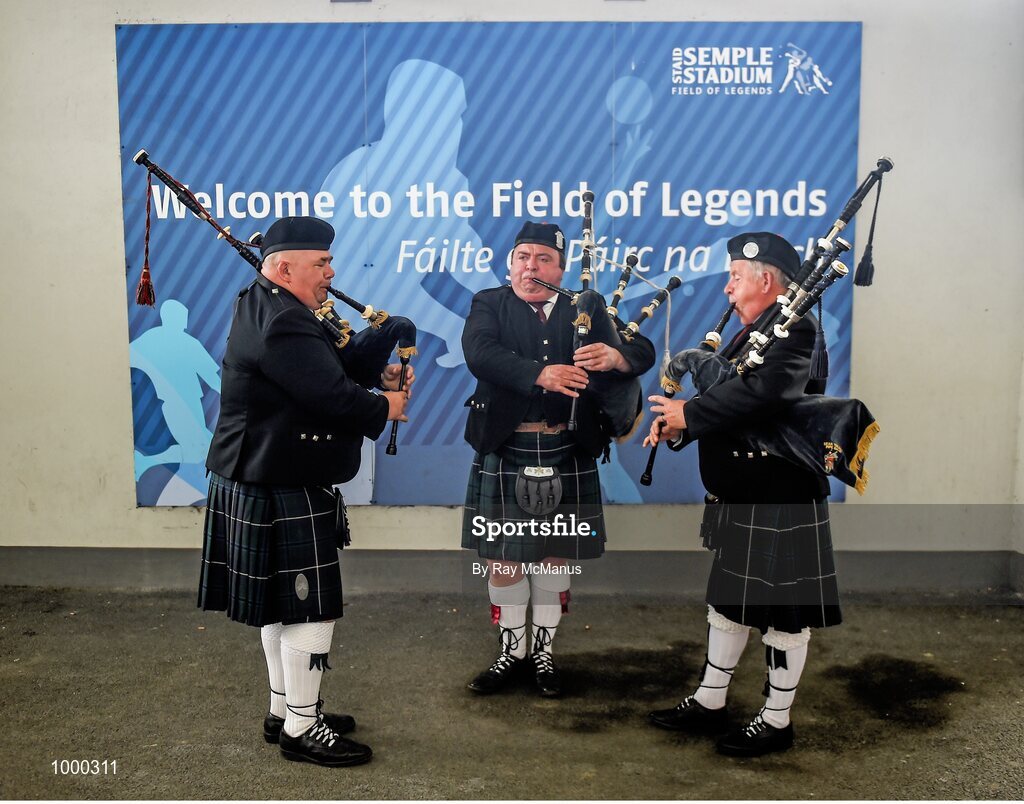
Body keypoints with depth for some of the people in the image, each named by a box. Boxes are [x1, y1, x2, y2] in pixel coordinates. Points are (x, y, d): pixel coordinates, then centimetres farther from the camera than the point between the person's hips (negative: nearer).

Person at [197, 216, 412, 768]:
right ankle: (301, 729, 15)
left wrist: (379, 377, 1)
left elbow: (329, 369, 16)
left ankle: (285, 710, 33)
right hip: (282, 496, -11)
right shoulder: (282, 325, -22)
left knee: (282, 605, 19)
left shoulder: (264, 308, 12)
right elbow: (333, 397, -26)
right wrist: (385, 408, -8)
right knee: (309, 608, 0)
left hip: (264, 487, 11)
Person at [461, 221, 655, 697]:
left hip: (568, 457, 2)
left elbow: (643, 349, -3)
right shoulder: (489, 305, 4)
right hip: (505, 453, -1)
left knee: (555, 555, 11)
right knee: (502, 556, 7)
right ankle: (511, 652, 26)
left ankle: (543, 653, 29)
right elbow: (479, 352, -17)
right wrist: (539, 374, -32)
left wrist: (616, 356, -27)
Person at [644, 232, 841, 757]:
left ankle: (776, 721, 22)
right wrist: (677, 424, -6)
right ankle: (709, 702, 32)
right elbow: (722, 400, 12)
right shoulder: (751, 334, 14)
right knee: (728, 599, 18)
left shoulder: (795, 330, -15)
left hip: (780, 501, -9)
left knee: (783, 613, 6)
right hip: (740, 497, 10)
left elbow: (761, 390, -32)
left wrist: (687, 414, -22)